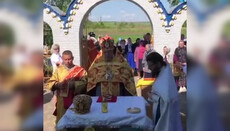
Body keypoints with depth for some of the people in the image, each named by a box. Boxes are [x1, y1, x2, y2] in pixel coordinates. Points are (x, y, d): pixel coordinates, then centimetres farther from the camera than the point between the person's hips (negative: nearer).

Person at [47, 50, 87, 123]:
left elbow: (84, 83, -10)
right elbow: (50, 83, 3)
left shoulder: (80, 70, 2)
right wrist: (58, 84, -17)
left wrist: (73, 84, -24)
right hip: (62, 102, 2)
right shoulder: (59, 70, 8)